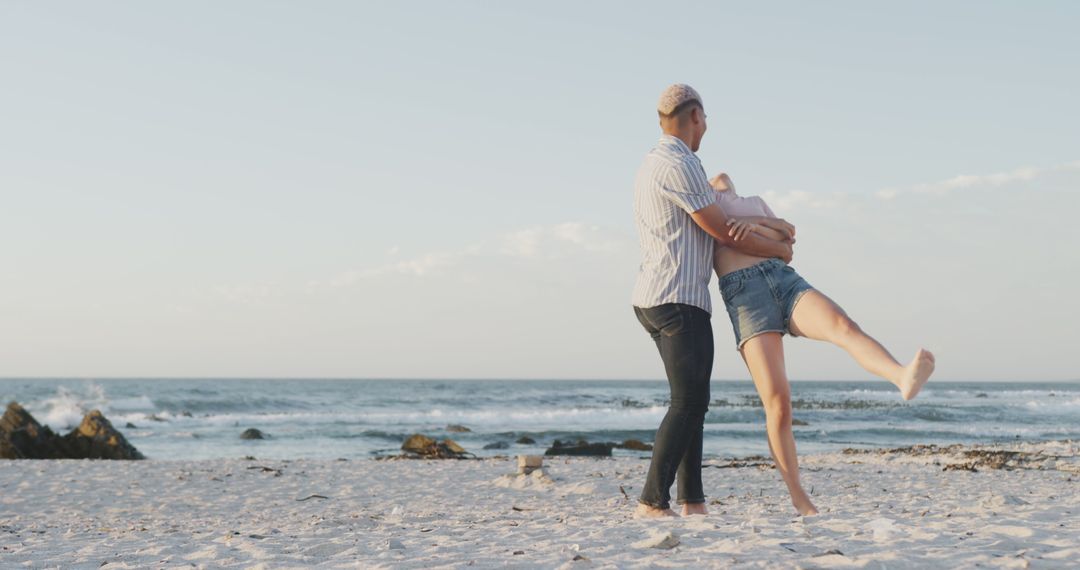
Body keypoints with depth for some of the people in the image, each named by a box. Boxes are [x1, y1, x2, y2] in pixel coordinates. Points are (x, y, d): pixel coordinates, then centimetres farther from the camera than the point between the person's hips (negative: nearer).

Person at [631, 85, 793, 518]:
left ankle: (693, 502, 10)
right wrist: (779, 250, 7)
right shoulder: (679, 166, -13)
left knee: (693, 401, 10)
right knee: (688, 402, -11)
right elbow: (725, 233, -10)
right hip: (680, 301, -10)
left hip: (656, 300, 10)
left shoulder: (652, 165, 20)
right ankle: (652, 502, -13)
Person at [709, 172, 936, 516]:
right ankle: (798, 497, 1)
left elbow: (786, 236, 15)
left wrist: (753, 225, -3)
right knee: (778, 406, -14)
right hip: (744, 298, -3)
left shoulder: (754, 203, 35)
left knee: (844, 326, -32)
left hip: (786, 281, 3)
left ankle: (903, 378, -60)